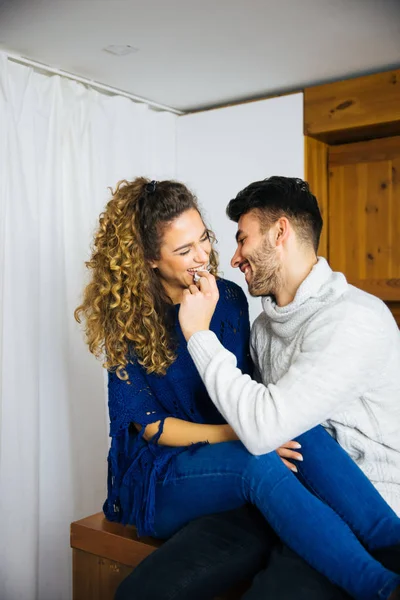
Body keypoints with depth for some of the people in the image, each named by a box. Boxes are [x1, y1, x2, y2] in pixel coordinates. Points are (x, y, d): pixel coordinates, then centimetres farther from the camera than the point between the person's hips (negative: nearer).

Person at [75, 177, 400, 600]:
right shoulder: (128, 319, -6)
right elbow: (149, 424, -10)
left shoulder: (228, 299, 5)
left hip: (230, 453, 4)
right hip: (160, 478, -3)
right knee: (258, 462, -36)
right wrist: (237, 435, -23)